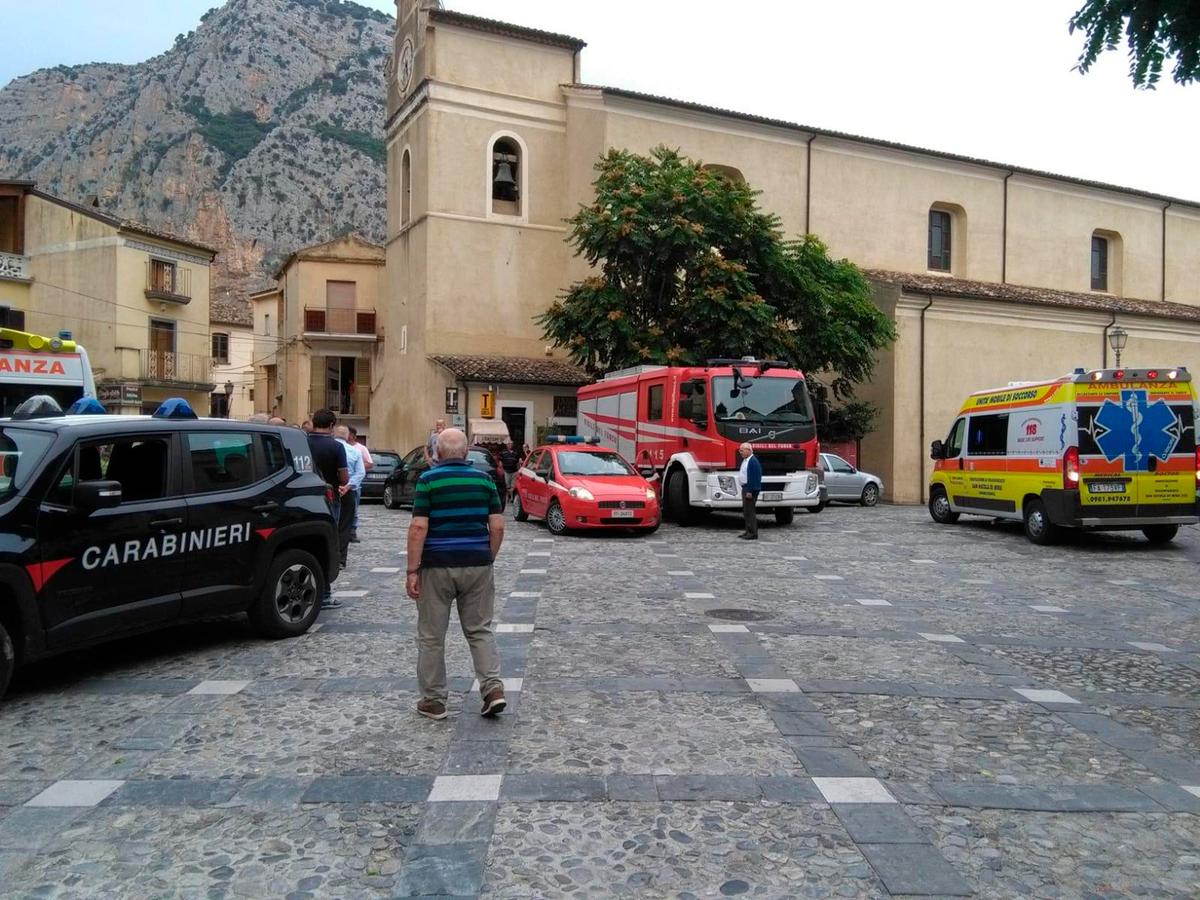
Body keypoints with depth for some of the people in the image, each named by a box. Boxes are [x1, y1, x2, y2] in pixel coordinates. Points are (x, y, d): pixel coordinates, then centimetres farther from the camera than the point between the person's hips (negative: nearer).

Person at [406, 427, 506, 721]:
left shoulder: (428, 479, -5)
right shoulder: (484, 479, 4)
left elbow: (419, 527, -12)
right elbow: (497, 526, 1)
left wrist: (412, 570, -8)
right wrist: (488, 559, 12)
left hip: (437, 567, -3)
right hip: (477, 565, 3)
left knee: (432, 636, 9)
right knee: (480, 630, 14)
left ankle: (433, 701, 17)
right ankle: (493, 687, 2)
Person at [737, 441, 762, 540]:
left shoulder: (753, 461, -18)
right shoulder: (745, 460, 15)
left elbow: (754, 478, -22)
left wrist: (750, 491, -24)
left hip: (750, 489, -11)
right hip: (745, 488, 11)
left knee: (750, 511, -8)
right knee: (746, 511, 16)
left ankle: (753, 533, -4)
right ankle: (748, 531, 24)